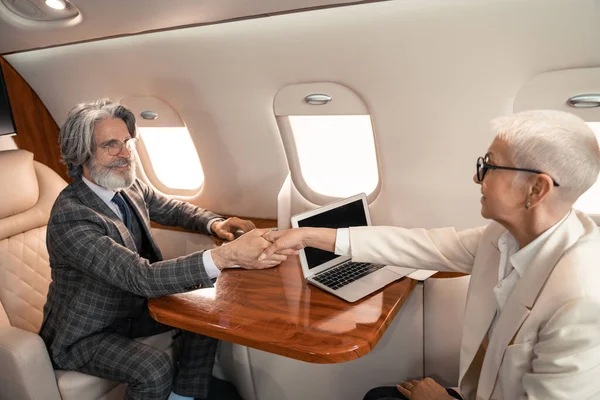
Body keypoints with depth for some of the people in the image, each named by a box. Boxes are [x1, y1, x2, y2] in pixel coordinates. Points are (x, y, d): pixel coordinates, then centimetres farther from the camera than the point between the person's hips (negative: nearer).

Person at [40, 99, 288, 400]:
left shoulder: (130, 187, -7)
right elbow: (142, 277, -39)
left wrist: (215, 223, -14)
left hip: (131, 308, 7)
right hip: (85, 334, -7)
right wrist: (226, 256, -48)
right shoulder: (69, 218, -30)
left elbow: (174, 210, 9)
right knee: (155, 370, -29)